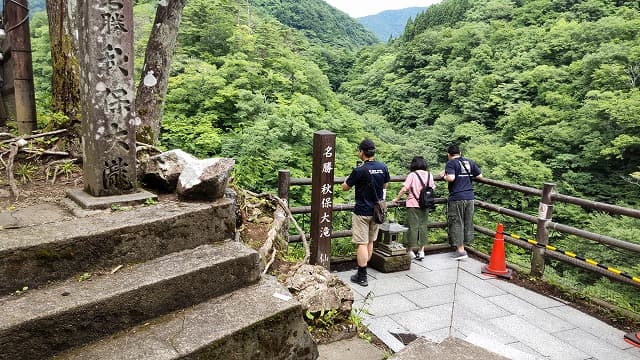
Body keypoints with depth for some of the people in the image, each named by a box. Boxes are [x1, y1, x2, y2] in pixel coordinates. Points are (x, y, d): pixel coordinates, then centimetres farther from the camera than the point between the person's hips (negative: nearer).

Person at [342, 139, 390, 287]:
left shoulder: (359, 170, -19)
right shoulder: (383, 167, -1)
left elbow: (345, 187, -7)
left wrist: (347, 180, 13)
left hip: (362, 212, -6)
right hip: (377, 211, 6)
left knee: (362, 243, 0)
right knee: (370, 241, 18)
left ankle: (362, 276, 6)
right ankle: (363, 268, 30)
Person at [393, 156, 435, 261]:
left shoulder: (412, 175, -9)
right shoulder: (429, 175, 5)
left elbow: (404, 189, -13)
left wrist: (397, 199, -2)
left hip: (413, 205, -4)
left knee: (413, 227, 2)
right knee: (423, 227, 9)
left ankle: (411, 251, 10)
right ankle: (421, 251, 12)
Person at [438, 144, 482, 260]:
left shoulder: (451, 163, -7)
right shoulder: (470, 162, 11)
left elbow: (451, 178, -21)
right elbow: (479, 176, 12)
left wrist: (444, 176, -2)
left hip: (457, 198, -6)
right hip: (470, 197, 6)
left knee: (456, 223, 1)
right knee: (468, 223, 13)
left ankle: (460, 250, 1)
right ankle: (463, 245, 22)